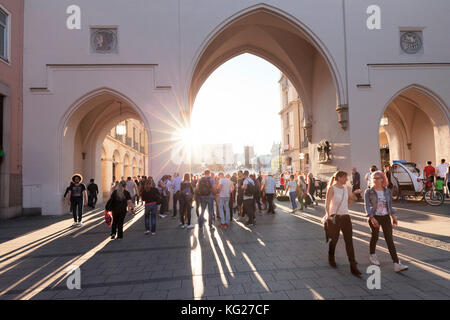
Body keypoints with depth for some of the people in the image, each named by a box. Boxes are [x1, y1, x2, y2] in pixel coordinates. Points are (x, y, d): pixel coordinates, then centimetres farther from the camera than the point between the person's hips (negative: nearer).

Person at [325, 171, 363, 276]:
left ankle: (353, 267, 2)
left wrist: (354, 193, 4)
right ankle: (331, 258, 36)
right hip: (335, 217, -4)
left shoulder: (347, 188, 8)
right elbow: (327, 203, -14)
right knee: (334, 240, 9)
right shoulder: (332, 189, -8)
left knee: (349, 241, -1)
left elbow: (348, 203, 17)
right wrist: (328, 214, -29)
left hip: (346, 217, 5)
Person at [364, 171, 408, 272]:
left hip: (386, 217, 3)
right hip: (375, 217, -2)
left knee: (389, 239, -2)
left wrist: (393, 217, 7)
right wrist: (372, 218, -20)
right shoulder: (369, 192, -7)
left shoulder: (387, 191, 4)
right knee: (375, 236, 11)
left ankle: (397, 264, -5)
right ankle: (372, 255, 36)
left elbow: (390, 206, 14)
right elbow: (367, 206, -11)